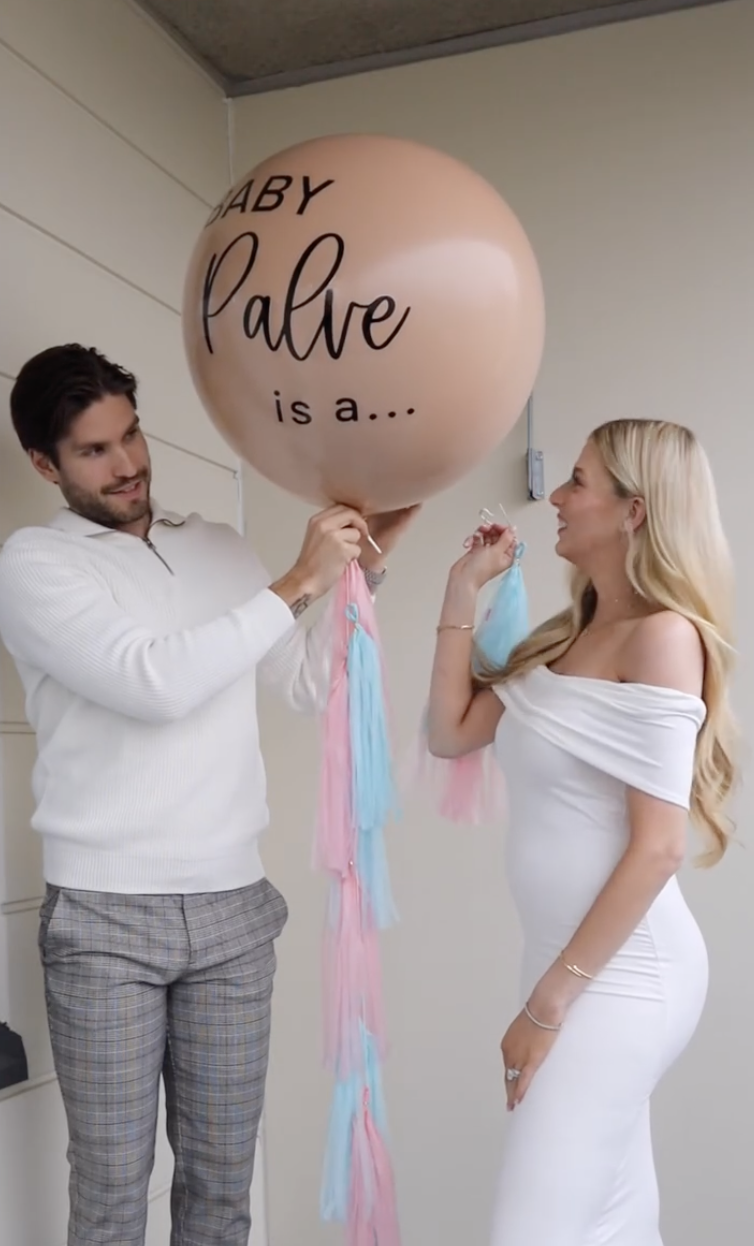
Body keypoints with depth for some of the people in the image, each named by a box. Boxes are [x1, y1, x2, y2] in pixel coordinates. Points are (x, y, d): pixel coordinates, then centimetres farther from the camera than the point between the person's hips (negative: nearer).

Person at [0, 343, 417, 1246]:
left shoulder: (222, 550, 12)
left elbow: (314, 687, 12)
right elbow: (153, 682, -19)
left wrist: (363, 571, 2)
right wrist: (298, 585, -15)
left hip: (234, 908, 4)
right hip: (104, 916, -4)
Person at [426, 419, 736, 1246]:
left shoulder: (663, 636, -14)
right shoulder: (568, 636, 12)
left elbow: (658, 847, -18)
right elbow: (450, 733, 10)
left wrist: (550, 999, -16)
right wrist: (464, 592, 7)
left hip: (619, 973, -8)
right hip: (574, 962, 8)